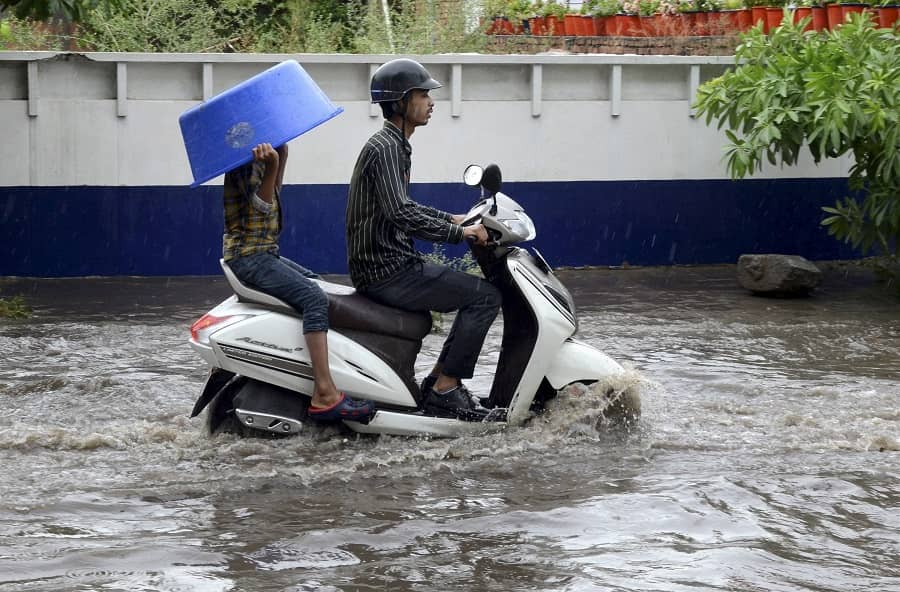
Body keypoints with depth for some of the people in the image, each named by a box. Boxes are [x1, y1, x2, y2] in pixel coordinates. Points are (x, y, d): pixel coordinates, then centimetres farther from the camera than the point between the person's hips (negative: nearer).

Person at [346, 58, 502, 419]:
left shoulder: (394, 146, 17)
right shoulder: (385, 149, -16)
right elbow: (399, 214, -28)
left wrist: (451, 219, 22)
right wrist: (458, 233, -24)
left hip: (389, 265, 11)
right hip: (387, 272, -11)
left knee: (475, 292, 20)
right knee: (485, 296, -13)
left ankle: (438, 381, 15)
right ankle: (444, 389, -12)